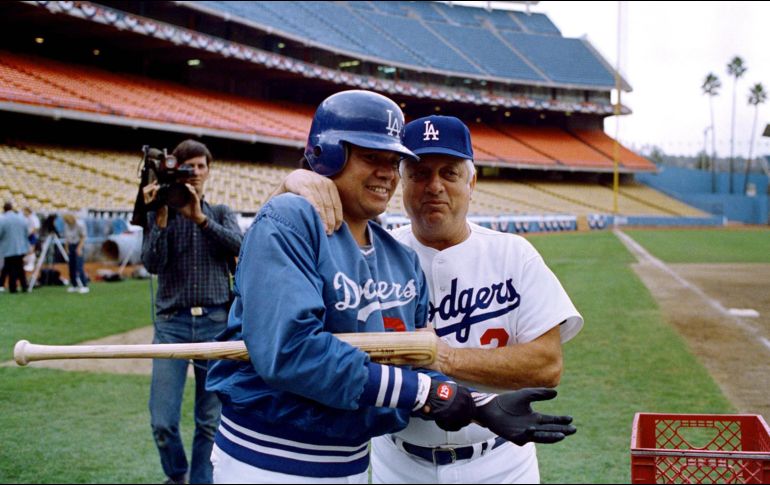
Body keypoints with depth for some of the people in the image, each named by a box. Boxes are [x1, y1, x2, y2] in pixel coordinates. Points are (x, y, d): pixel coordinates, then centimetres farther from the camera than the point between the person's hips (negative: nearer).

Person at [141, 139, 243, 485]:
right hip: (172, 323, -1)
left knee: (210, 422, 3)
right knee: (162, 421, -5)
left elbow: (239, 245, -9)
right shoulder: (160, 215, 7)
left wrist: (199, 217, -19)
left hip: (216, 323, 1)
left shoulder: (220, 214, 11)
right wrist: (161, 217, -16)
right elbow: (152, 264, -8)